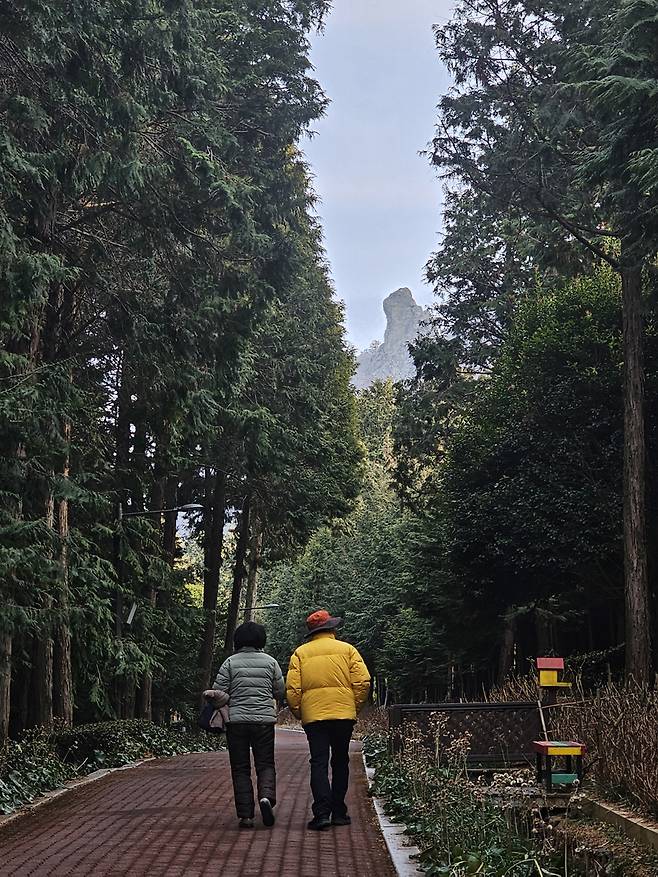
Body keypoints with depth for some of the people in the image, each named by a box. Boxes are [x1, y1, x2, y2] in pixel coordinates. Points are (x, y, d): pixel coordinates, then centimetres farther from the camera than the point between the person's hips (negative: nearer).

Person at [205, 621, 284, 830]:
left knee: (240, 768, 7)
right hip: (265, 720, 0)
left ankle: (245, 815, 1)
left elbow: (218, 695, -3)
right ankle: (266, 796, -18)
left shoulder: (230, 662, 1)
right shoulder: (270, 662, 4)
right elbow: (281, 693, 9)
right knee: (265, 763, 9)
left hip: (237, 720, 0)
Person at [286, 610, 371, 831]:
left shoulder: (300, 653, 6)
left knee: (319, 763, 0)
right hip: (344, 713, 1)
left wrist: (298, 713, 11)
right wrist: (355, 707, 8)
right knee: (340, 763, 13)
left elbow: (292, 689, -1)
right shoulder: (347, 649, 6)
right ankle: (339, 812, 18)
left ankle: (322, 813, -11)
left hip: (313, 715, 0)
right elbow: (363, 682, -3)